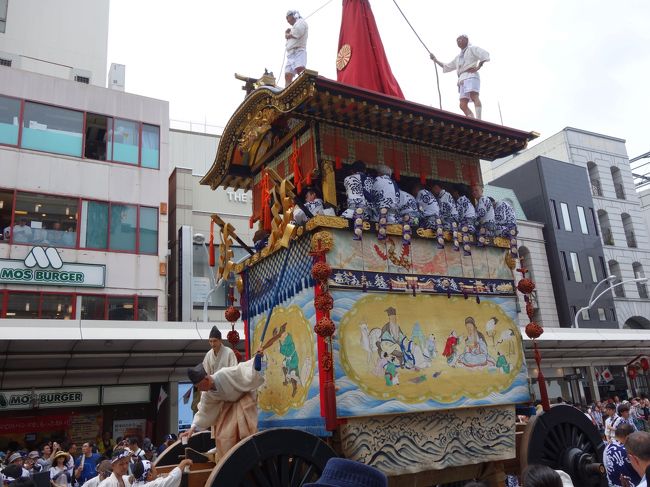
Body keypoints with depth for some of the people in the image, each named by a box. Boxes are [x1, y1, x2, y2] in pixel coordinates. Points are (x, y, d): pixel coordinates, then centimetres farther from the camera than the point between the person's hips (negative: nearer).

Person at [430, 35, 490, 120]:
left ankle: (478, 121, -45)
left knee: (474, 96, -29)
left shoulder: (472, 49, 15)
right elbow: (446, 67, 41)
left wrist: (478, 67, -11)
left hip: (471, 76, -7)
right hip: (462, 80, 7)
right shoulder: (458, 57, 36)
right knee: (463, 105, -11)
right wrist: (435, 60, 35)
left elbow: (485, 54, 0)